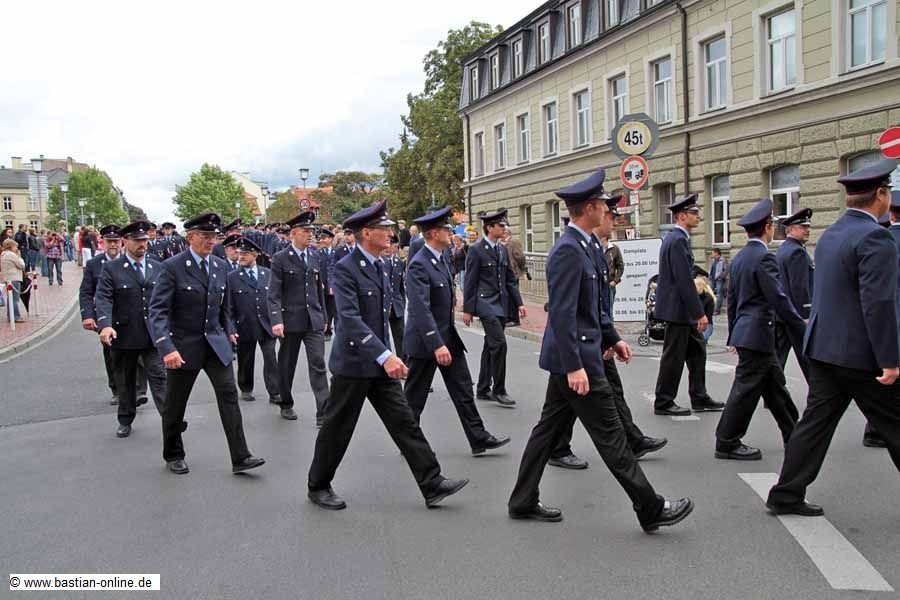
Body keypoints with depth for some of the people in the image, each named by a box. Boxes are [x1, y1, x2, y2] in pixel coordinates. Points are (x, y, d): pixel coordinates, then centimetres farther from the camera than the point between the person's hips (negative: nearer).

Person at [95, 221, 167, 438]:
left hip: (152, 336, 1)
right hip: (123, 336, -1)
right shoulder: (111, 269, -4)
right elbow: (103, 299, -14)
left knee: (158, 377, -5)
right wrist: (105, 325, -29)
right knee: (125, 381, 13)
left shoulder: (157, 268, 7)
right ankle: (125, 421, 27)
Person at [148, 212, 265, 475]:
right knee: (175, 404, 11)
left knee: (229, 395, -5)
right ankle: (173, 455, 31)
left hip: (215, 343, 4)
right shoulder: (172, 267, -14)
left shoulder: (220, 265, 3)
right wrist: (166, 348, -30)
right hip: (184, 345, -4)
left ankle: (240, 457, -2)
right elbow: (158, 310, -20)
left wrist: (229, 330, 13)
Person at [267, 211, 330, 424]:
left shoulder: (315, 257, 9)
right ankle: (286, 405, 31)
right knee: (287, 366, 11)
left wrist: (323, 317, 16)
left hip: (313, 321, 3)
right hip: (291, 320, -3)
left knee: (318, 364, -6)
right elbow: (274, 293, -10)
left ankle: (323, 413, -6)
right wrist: (276, 321, -20)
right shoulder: (280, 259, -5)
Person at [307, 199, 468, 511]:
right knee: (337, 429, 7)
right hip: (353, 363, -7)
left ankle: (432, 484, 8)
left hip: (380, 363, 8)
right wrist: (385, 356, -33)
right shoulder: (345, 268, -17)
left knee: (404, 422, 5)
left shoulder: (378, 267, 10)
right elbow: (350, 319, -27)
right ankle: (318, 486, 25)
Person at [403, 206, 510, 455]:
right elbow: (421, 309, -27)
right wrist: (437, 345, -31)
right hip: (425, 341, -9)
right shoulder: (419, 265, -20)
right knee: (414, 397, 7)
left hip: (448, 337, 9)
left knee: (463, 390, 7)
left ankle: (479, 439, 11)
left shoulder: (441, 259, 9)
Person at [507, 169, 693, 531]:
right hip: (575, 359, -10)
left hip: (570, 359, 10)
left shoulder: (582, 246, 12)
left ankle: (523, 502, 24)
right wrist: (575, 366, -25)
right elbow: (562, 314, -24)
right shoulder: (568, 250, -19)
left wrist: (612, 338, 20)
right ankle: (651, 509, 11)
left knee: (549, 429, 14)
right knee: (610, 436, 0)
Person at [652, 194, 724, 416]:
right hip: (677, 308, -10)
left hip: (682, 309, 10)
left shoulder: (676, 238, 14)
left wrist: (696, 312, 21)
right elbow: (684, 280, -23)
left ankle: (699, 398, 23)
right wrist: (700, 313, -22)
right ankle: (663, 403, 10)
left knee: (697, 350, 15)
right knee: (674, 356, -1)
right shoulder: (678, 240, -18)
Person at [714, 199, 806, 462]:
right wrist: (802, 328, -13)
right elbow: (778, 298, -20)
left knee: (775, 384, 18)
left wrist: (734, 335, 23)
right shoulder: (764, 257, -16)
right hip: (757, 334, -10)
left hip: (744, 332, 10)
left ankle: (794, 434, 28)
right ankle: (727, 443, 3)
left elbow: (732, 299, 17)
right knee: (746, 389, -3)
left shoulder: (739, 257, 12)